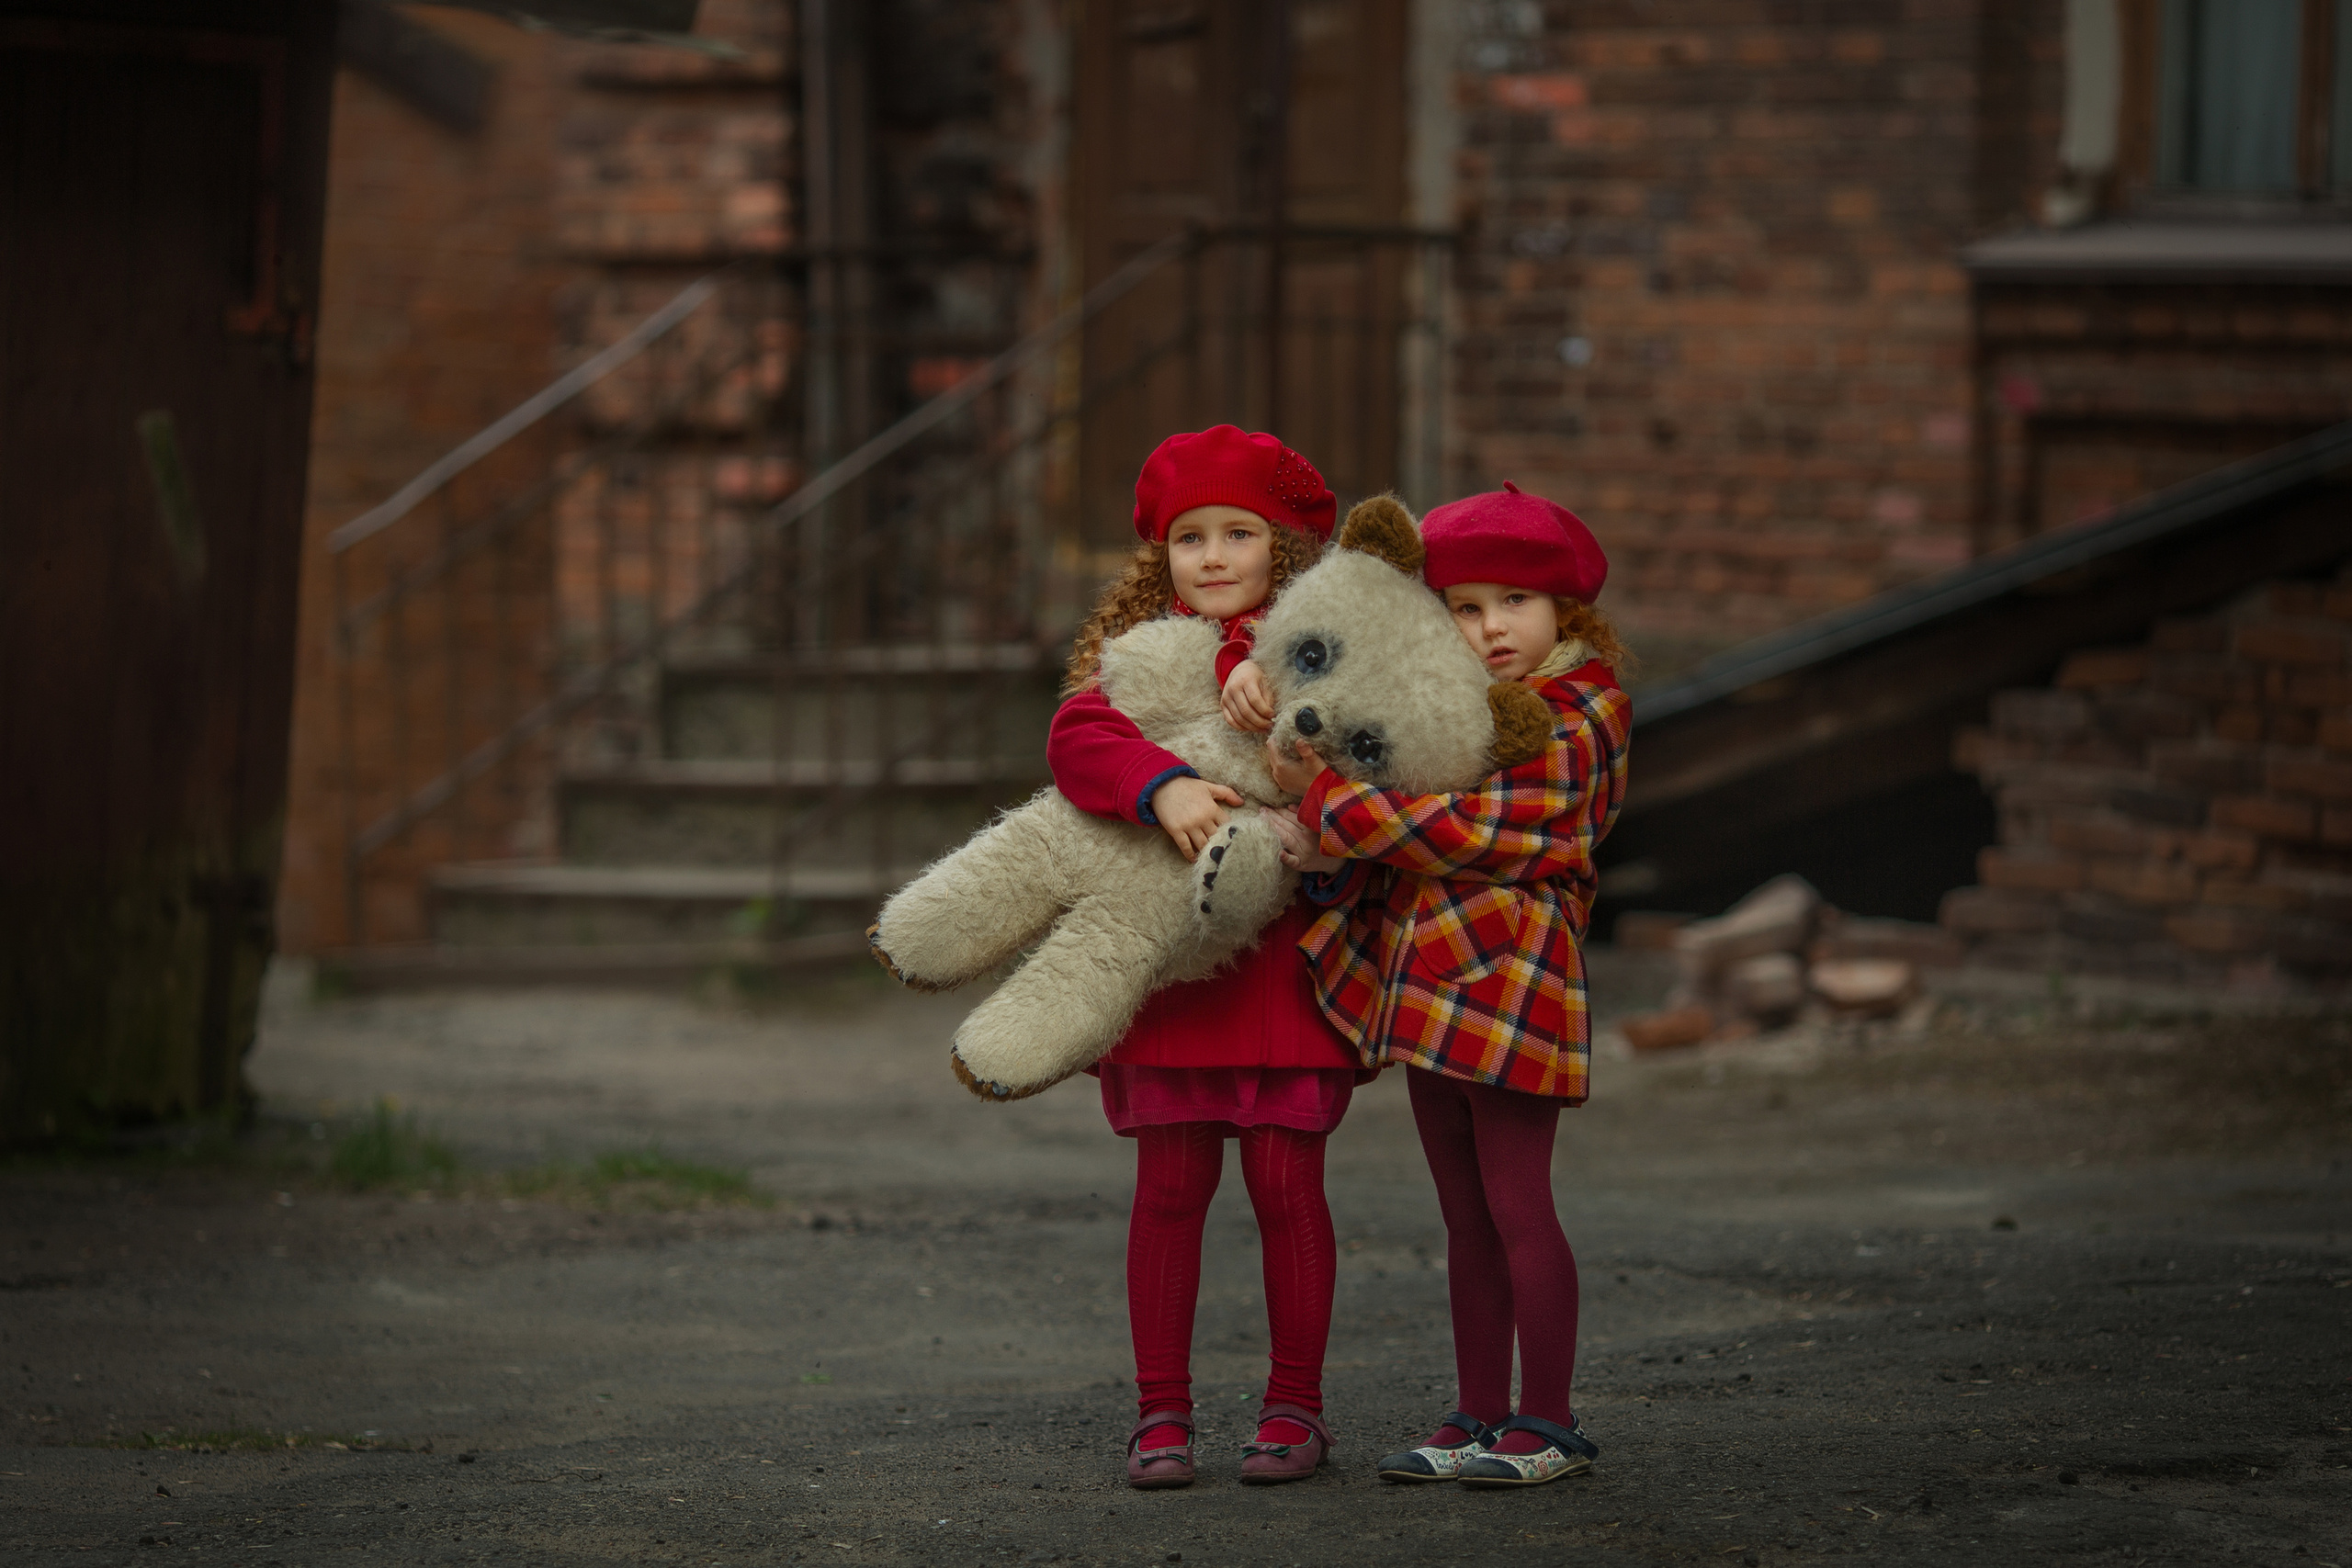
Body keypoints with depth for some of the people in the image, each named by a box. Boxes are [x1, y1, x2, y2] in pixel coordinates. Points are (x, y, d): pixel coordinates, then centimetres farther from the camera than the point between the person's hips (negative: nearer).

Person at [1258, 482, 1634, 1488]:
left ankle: (1547, 1424, 0)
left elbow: (1463, 830, -18)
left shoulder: (1570, 722, -11)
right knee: (1467, 1217, 12)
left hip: (1509, 980, -8)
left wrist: (1328, 798, -13)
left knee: (1516, 1206, -6)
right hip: (1425, 981, 8)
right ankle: (1480, 1416, 17)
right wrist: (1329, 848, -8)